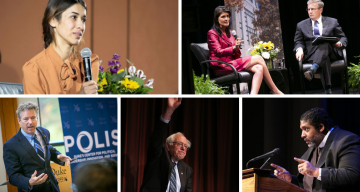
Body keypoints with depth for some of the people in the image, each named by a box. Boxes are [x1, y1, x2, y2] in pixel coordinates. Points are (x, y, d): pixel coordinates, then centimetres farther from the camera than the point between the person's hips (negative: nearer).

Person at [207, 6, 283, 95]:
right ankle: (275, 91, -7)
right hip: (221, 67, -7)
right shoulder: (212, 33, 1)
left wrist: (237, 49, -7)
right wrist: (234, 47, -31)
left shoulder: (229, 34, 23)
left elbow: (236, 56, 17)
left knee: (259, 69, -21)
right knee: (258, 59, -15)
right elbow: (218, 52, -15)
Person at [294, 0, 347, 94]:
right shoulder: (301, 25, 21)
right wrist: (299, 49, -10)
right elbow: (298, 41, 14)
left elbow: (343, 38, 17)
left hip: (330, 52, 0)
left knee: (324, 43, -38)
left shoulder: (332, 22, 19)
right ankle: (328, 91, -51)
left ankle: (313, 69, -58)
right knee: (325, 60, -38)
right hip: (311, 54, 0)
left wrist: (340, 43, -8)